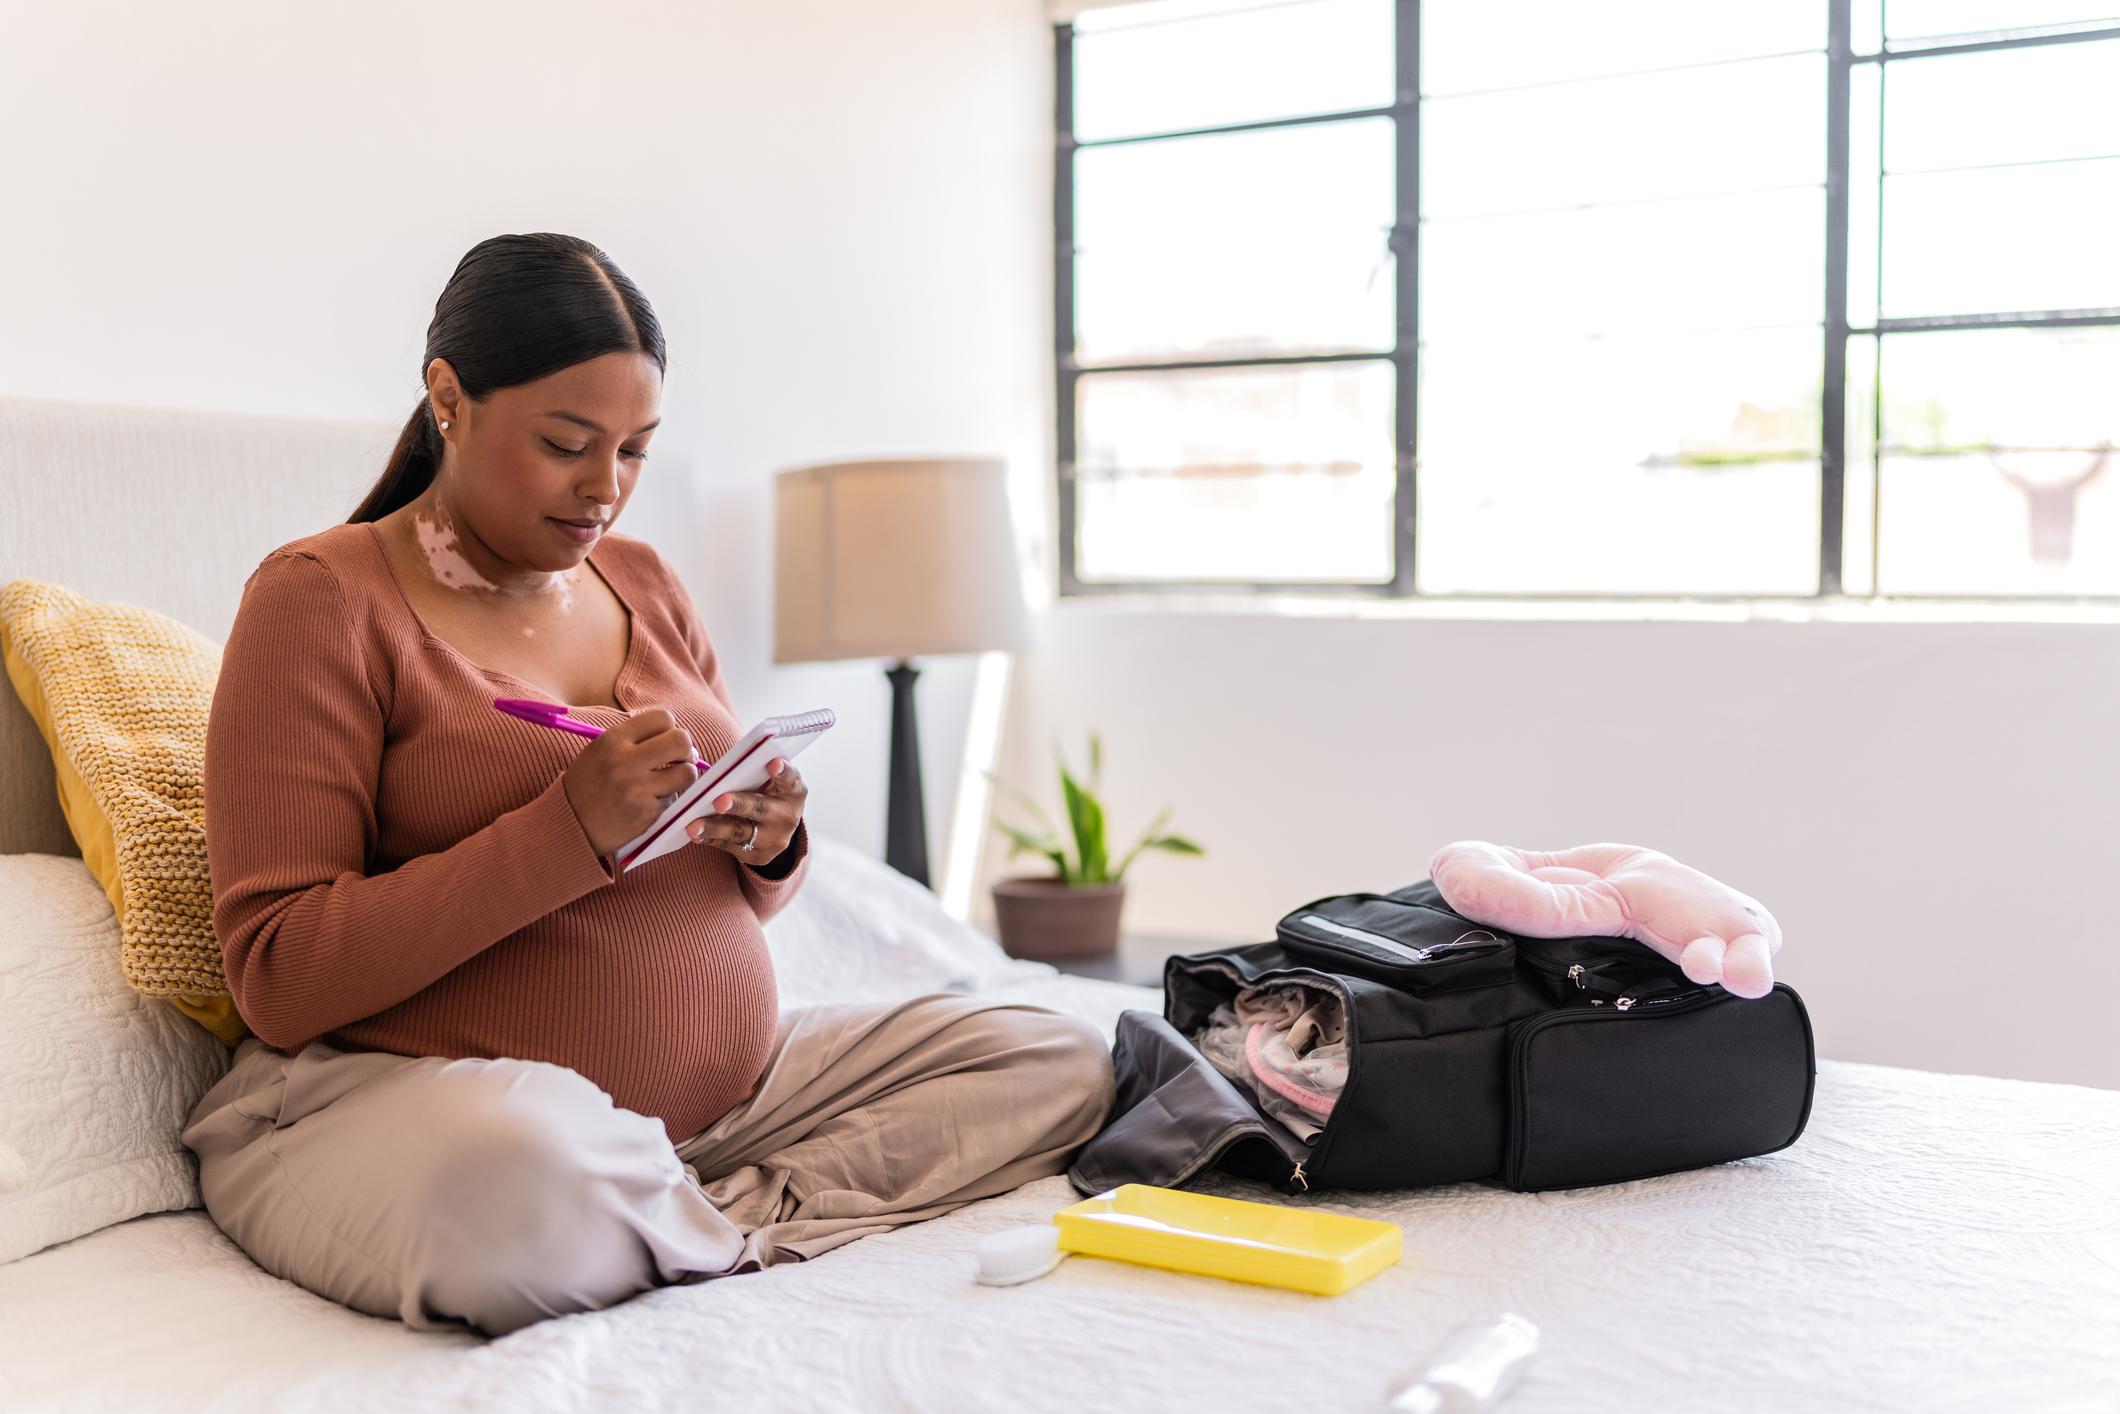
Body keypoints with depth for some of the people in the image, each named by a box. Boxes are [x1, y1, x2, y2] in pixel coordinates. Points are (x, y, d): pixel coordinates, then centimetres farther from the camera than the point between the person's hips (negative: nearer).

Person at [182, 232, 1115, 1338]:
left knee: (1060, 1059, -3)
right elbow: (279, 979, -14)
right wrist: (569, 830, -23)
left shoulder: (642, 582, 15)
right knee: (513, 1164, -42)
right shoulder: (322, 596, -6)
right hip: (407, 1098, -7)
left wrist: (769, 848, -5)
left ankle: (714, 1215, -17)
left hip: (720, 1089, 7)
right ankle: (742, 1239, -11)